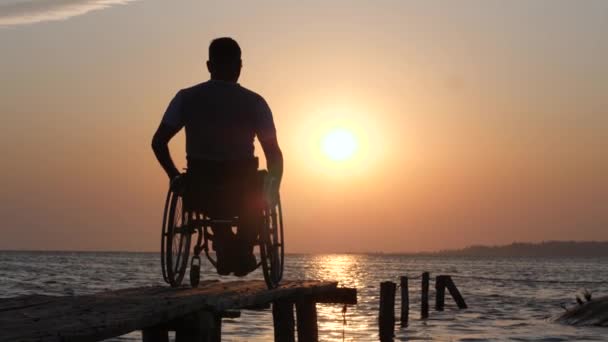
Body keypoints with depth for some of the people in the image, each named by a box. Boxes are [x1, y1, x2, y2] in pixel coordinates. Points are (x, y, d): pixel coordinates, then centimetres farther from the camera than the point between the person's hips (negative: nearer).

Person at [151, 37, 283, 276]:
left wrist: (175, 176, 16)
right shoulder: (254, 102, -2)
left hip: (199, 194, 1)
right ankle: (242, 253, 27)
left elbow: (158, 142, 1)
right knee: (257, 193, 35)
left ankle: (224, 248, 28)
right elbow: (274, 154, -2)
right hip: (242, 195, -1)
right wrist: (273, 189, 14)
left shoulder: (187, 98, 2)